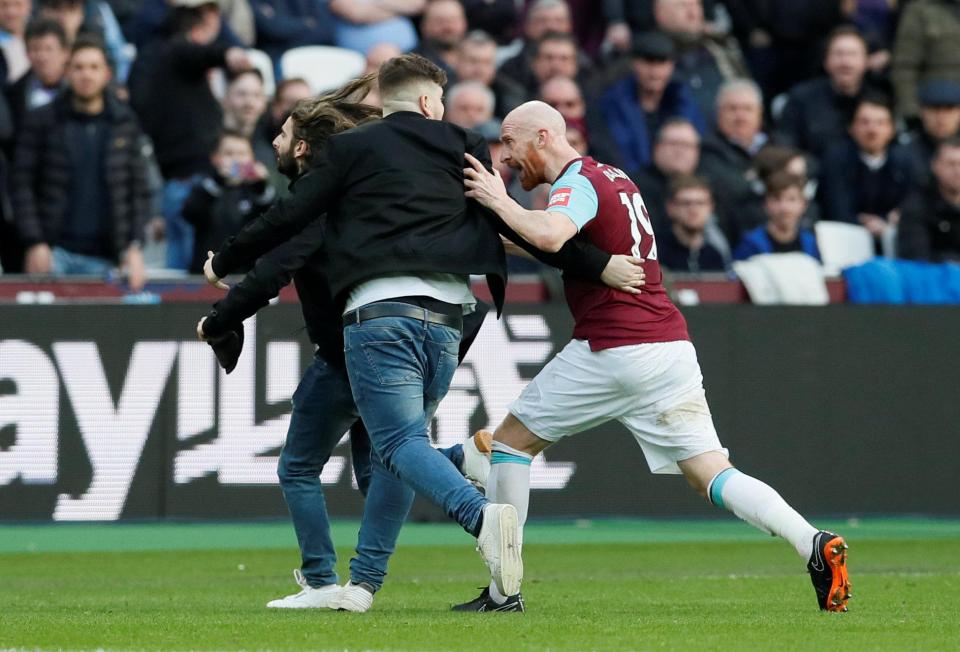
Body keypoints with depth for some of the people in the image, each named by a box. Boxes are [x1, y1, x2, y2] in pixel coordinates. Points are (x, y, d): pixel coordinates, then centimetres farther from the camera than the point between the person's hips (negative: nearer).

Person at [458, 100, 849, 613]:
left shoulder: (577, 182, -7)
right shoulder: (614, 177, 21)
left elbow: (549, 235, -28)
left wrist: (499, 202, -14)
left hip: (611, 350, -8)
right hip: (671, 345, 8)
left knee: (510, 440, 9)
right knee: (712, 476, 2)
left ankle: (502, 591, 7)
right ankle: (816, 544, -20)